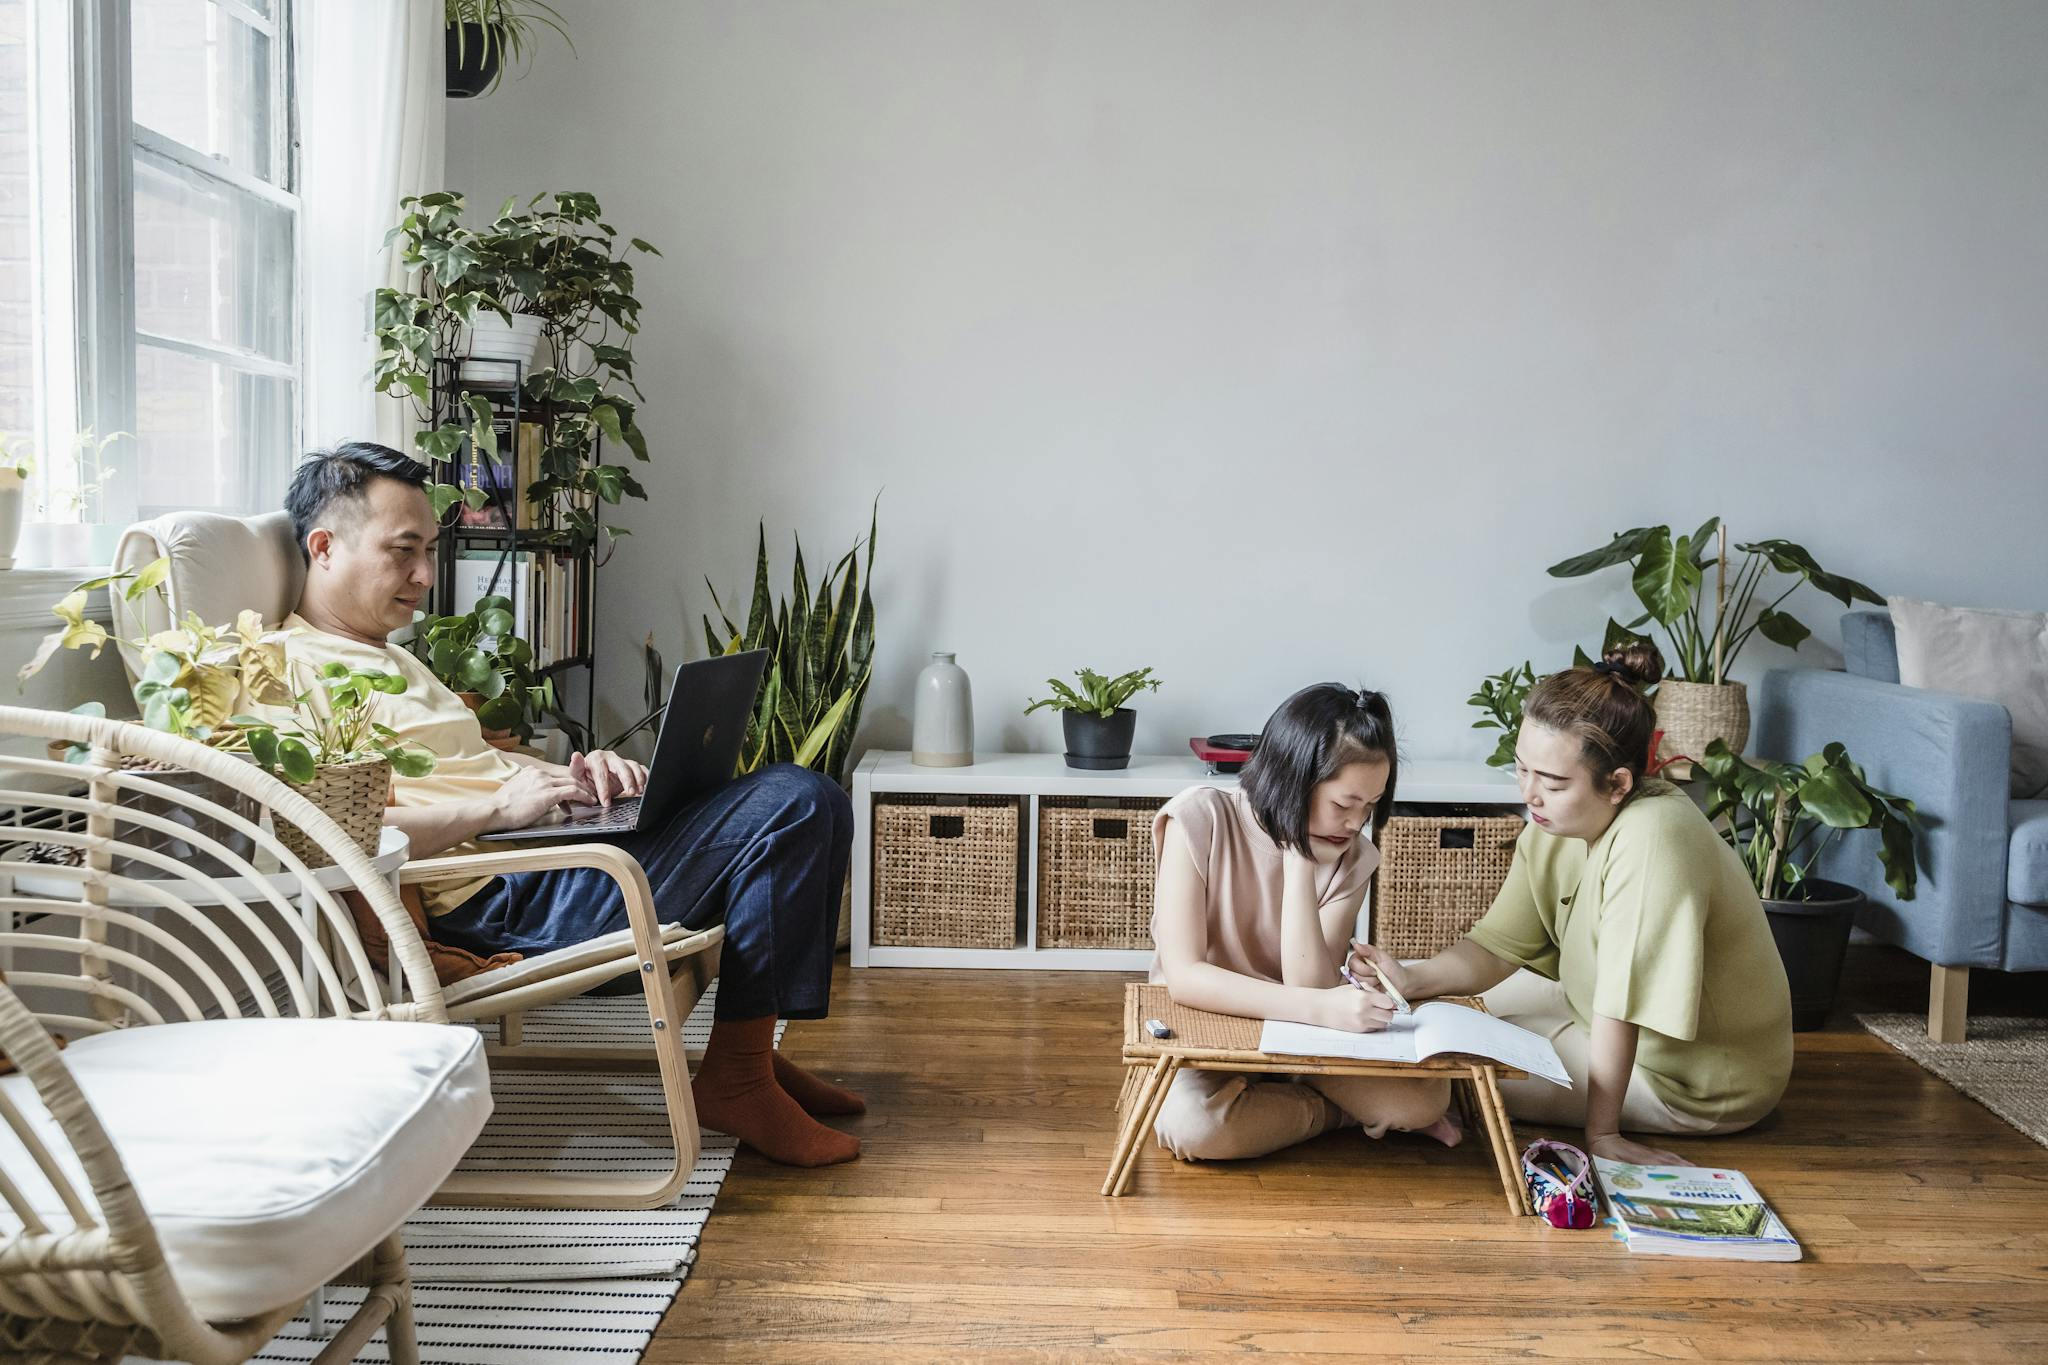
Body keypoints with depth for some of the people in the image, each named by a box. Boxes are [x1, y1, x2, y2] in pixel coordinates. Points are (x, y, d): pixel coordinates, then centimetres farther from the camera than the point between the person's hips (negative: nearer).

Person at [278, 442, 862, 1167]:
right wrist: (496, 808, -20)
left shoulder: (385, 656, 27)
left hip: (549, 840, 11)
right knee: (791, 807, -20)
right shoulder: (295, 671, -7)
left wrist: (575, 774, 8)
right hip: (501, 896, -10)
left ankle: (748, 1056, 6)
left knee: (810, 801, 2)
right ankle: (735, 1079, -10)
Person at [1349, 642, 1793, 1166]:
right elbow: (1497, 946, -8)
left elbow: (1622, 1004, -31)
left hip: (1698, 1081, -8)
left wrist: (1601, 1132, -25)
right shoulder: (1552, 824, -10)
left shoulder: (1650, 838, -35)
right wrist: (1413, 979, -26)